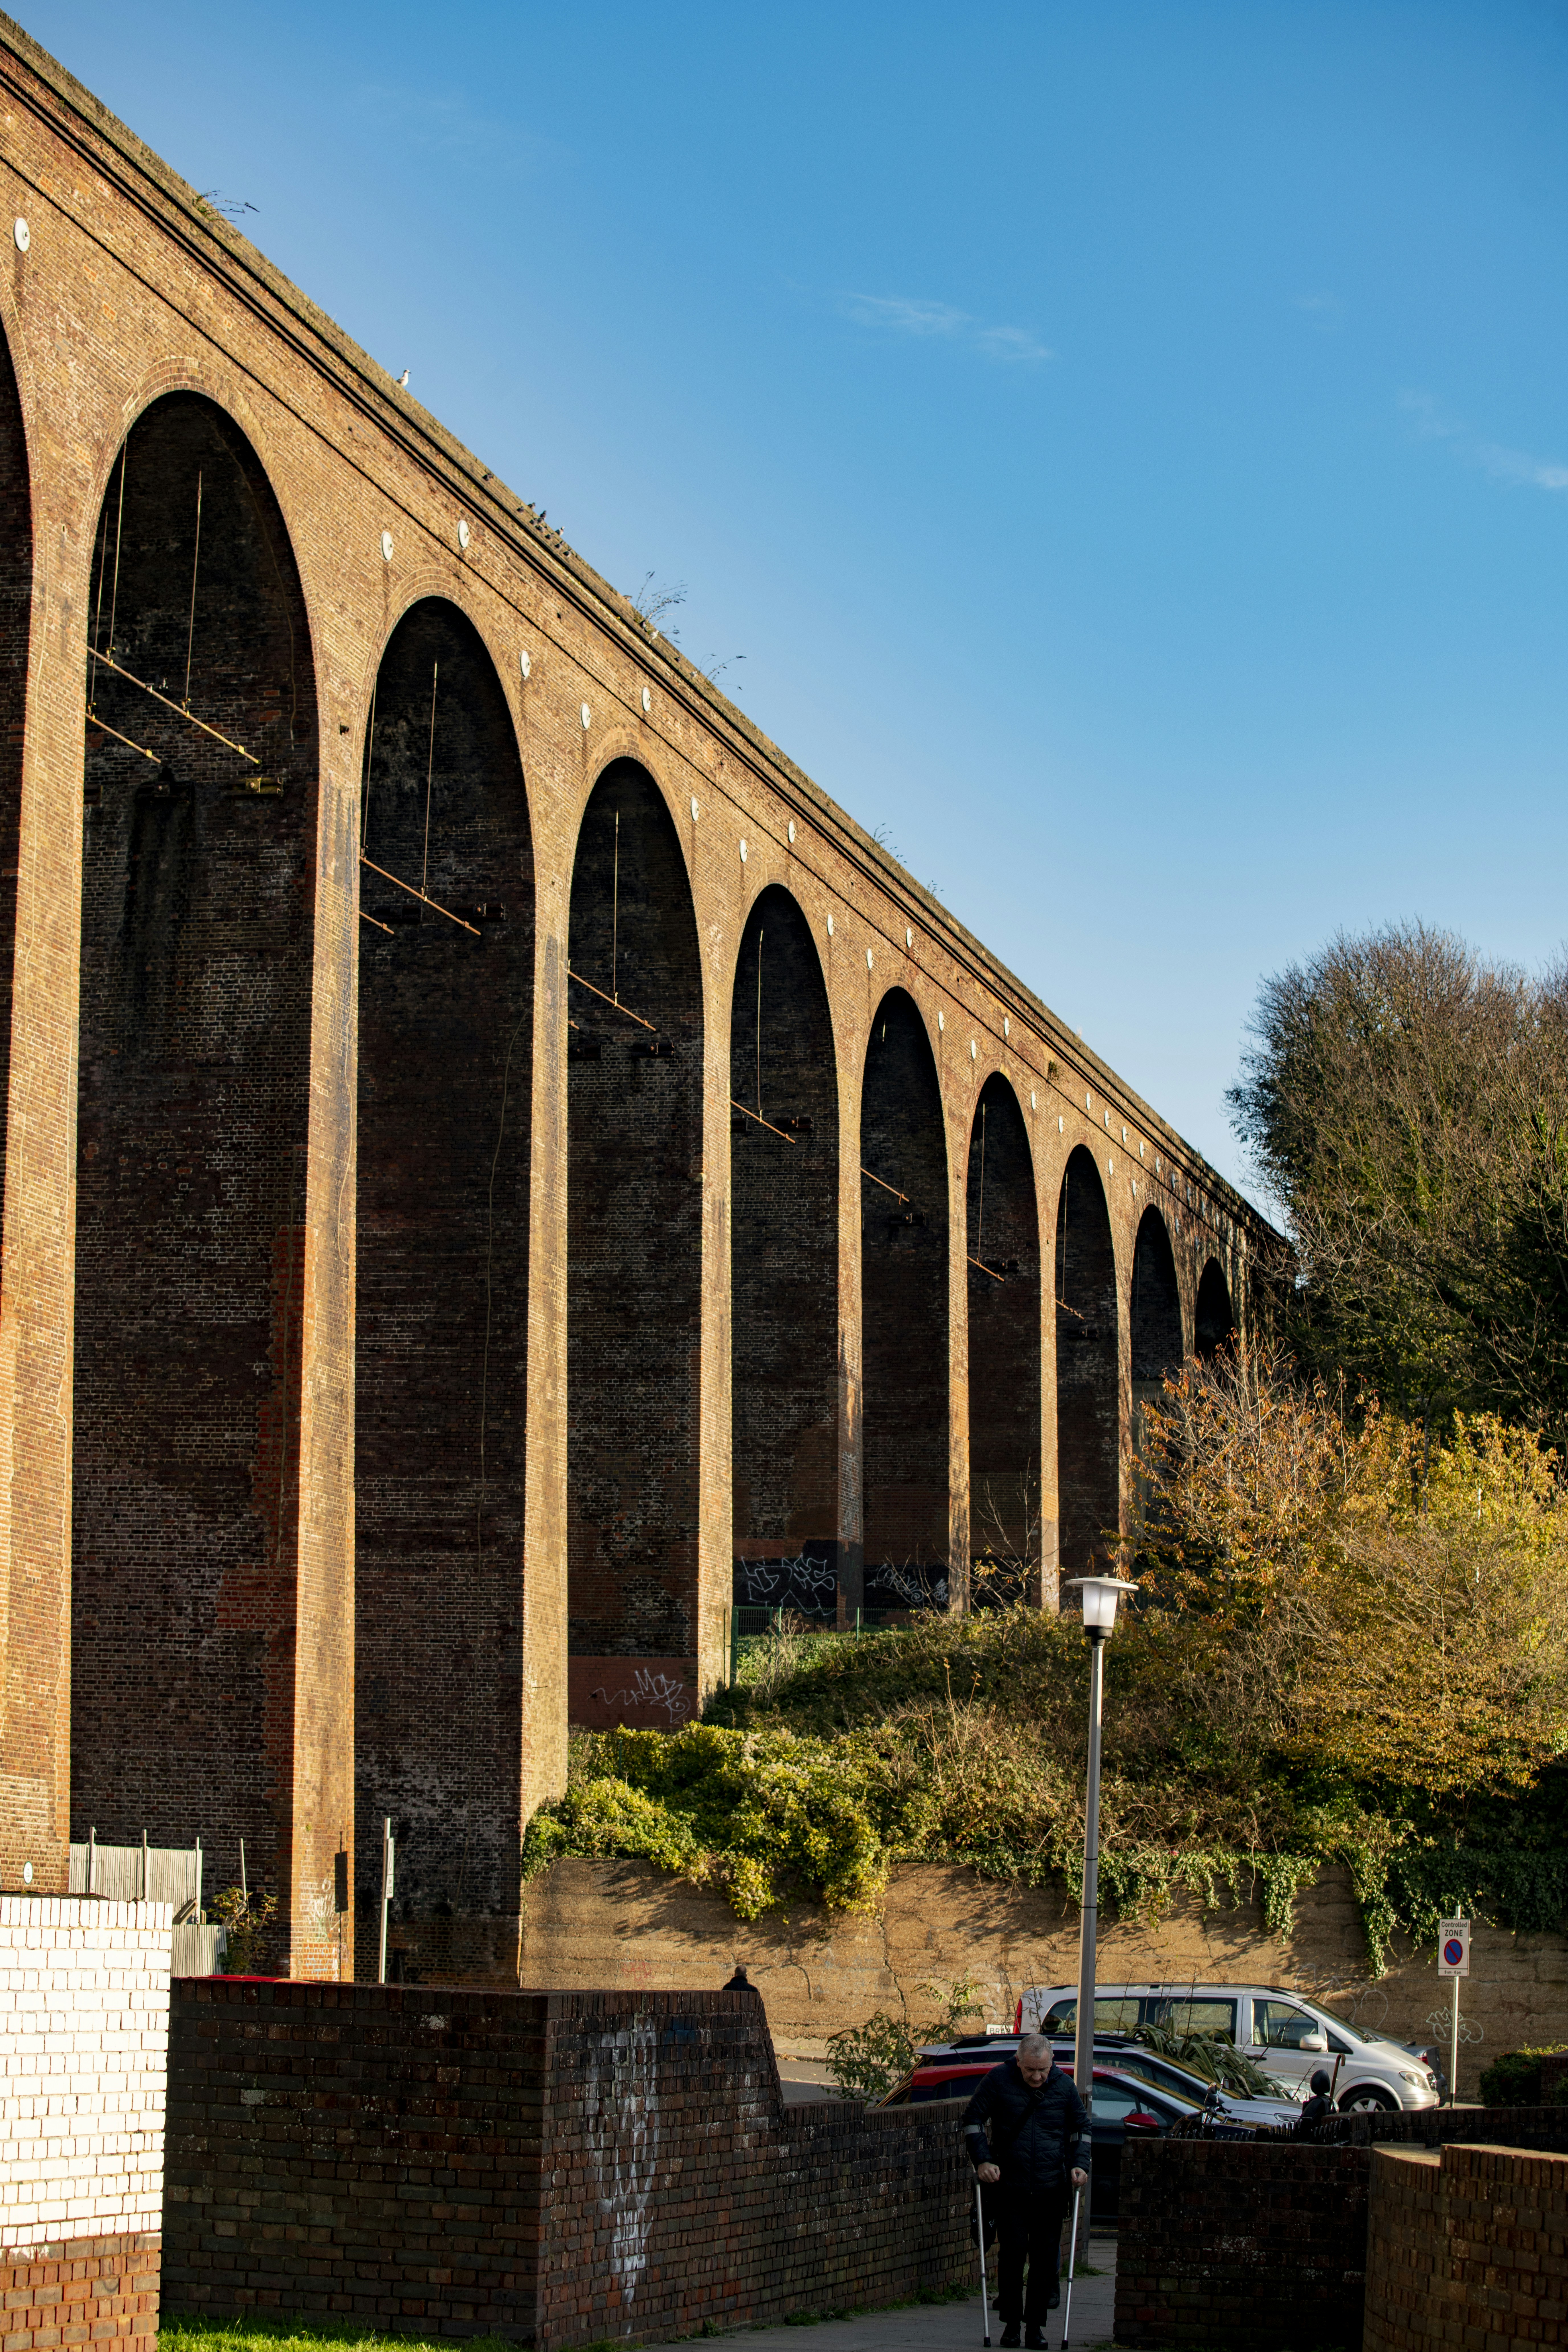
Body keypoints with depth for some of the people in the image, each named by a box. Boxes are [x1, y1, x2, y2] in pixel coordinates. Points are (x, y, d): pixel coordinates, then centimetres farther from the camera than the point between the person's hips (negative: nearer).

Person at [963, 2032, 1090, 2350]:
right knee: (1013, 2253, -5)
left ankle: (1036, 2323, 10)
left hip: (1051, 2190, 2)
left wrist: (1079, 2165, 1)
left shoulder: (1064, 2085, 2)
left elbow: (1081, 2128, 15)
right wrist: (982, 2160, -8)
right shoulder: (999, 2080, -3)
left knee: (1045, 2258, 1)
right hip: (1010, 2188, -2)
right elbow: (973, 2119, 3)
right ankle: (1011, 2321, 6)